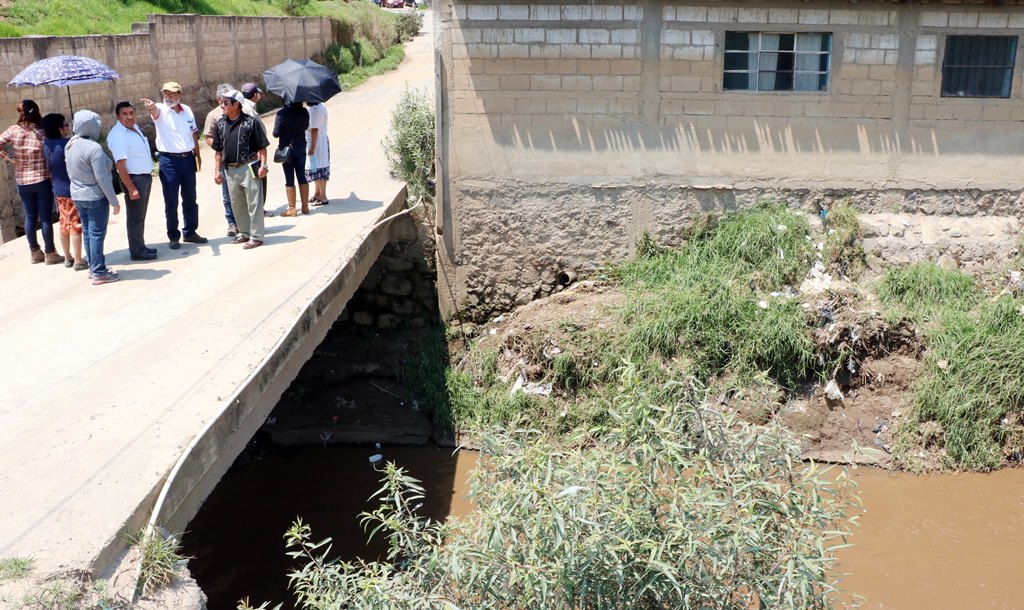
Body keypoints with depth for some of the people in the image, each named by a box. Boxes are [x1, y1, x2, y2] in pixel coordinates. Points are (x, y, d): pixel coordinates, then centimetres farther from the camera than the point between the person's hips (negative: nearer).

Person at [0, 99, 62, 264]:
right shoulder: (42, 133, -11)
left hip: (22, 182, 3)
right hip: (42, 180, -3)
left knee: (30, 217, 15)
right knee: (46, 218, 5)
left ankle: (34, 252, 25)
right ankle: (50, 253, 11)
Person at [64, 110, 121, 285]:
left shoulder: (70, 145, 3)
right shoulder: (93, 148, -22)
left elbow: (70, 172, 12)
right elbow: (102, 178, -21)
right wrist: (114, 201, -15)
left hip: (77, 196, 8)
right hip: (95, 197, -8)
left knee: (87, 232, 15)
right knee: (97, 234, -2)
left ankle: (93, 267, 25)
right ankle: (99, 273, 2)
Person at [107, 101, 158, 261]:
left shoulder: (135, 127, 9)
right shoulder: (118, 135, -19)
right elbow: (120, 164, -24)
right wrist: (131, 188, -26)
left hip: (145, 177, 9)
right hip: (134, 179, -9)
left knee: (141, 216, 18)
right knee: (135, 217, 0)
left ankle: (140, 246, 29)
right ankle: (136, 251, 9)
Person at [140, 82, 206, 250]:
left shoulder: (187, 110, 8)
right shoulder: (160, 110, -7)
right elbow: (154, 111, -32)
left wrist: (197, 155, 17)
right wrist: (151, 107, -55)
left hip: (188, 159, 4)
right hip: (169, 160, -4)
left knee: (190, 199, 14)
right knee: (171, 202, 3)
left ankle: (190, 232, 27)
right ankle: (174, 236, 12)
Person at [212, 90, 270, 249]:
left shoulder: (251, 122, -8)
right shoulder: (221, 124, 8)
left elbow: (262, 146, -6)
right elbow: (218, 150, 13)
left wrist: (263, 165, -13)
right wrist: (217, 169, 9)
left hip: (248, 167, -6)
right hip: (230, 169, 6)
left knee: (253, 203, -2)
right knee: (236, 203, 14)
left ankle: (256, 236, 3)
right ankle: (244, 232, 27)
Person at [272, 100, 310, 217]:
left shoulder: (282, 113, -16)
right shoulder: (304, 112, -4)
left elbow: (276, 134, -14)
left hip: (286, 148, -4)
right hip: (301, 147, 4)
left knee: (289, 180, 3)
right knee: (302, 177, 12)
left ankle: (291, 208, 6)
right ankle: (305, 206, 15)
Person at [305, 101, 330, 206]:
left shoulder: (314, 110, -21)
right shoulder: (321, 106, 8)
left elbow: (314, 130, -22)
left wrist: (312, 148, -20)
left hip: (317, 143, -10)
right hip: (323, 141, 10)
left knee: (318, 170, -2)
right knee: (321, 170, 17)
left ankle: (323, 198, 4)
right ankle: (318, 194, 28)